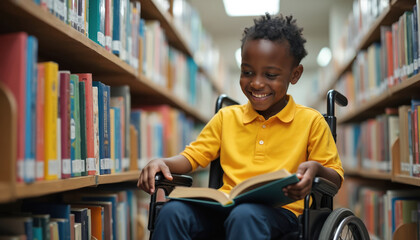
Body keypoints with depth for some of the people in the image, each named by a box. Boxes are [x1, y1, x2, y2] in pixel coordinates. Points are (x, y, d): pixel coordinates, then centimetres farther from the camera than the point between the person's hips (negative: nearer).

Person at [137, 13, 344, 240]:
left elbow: (335, 178, 9)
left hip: (279, 210, -3)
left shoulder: (310, 121, 9)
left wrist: (315, 168, -15)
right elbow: (192, 156, 20)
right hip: (225, 205, 3)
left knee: (245, 216, -39)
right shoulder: (227, 117, 20)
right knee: (172, 211, -28)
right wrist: (162, 162, -1)